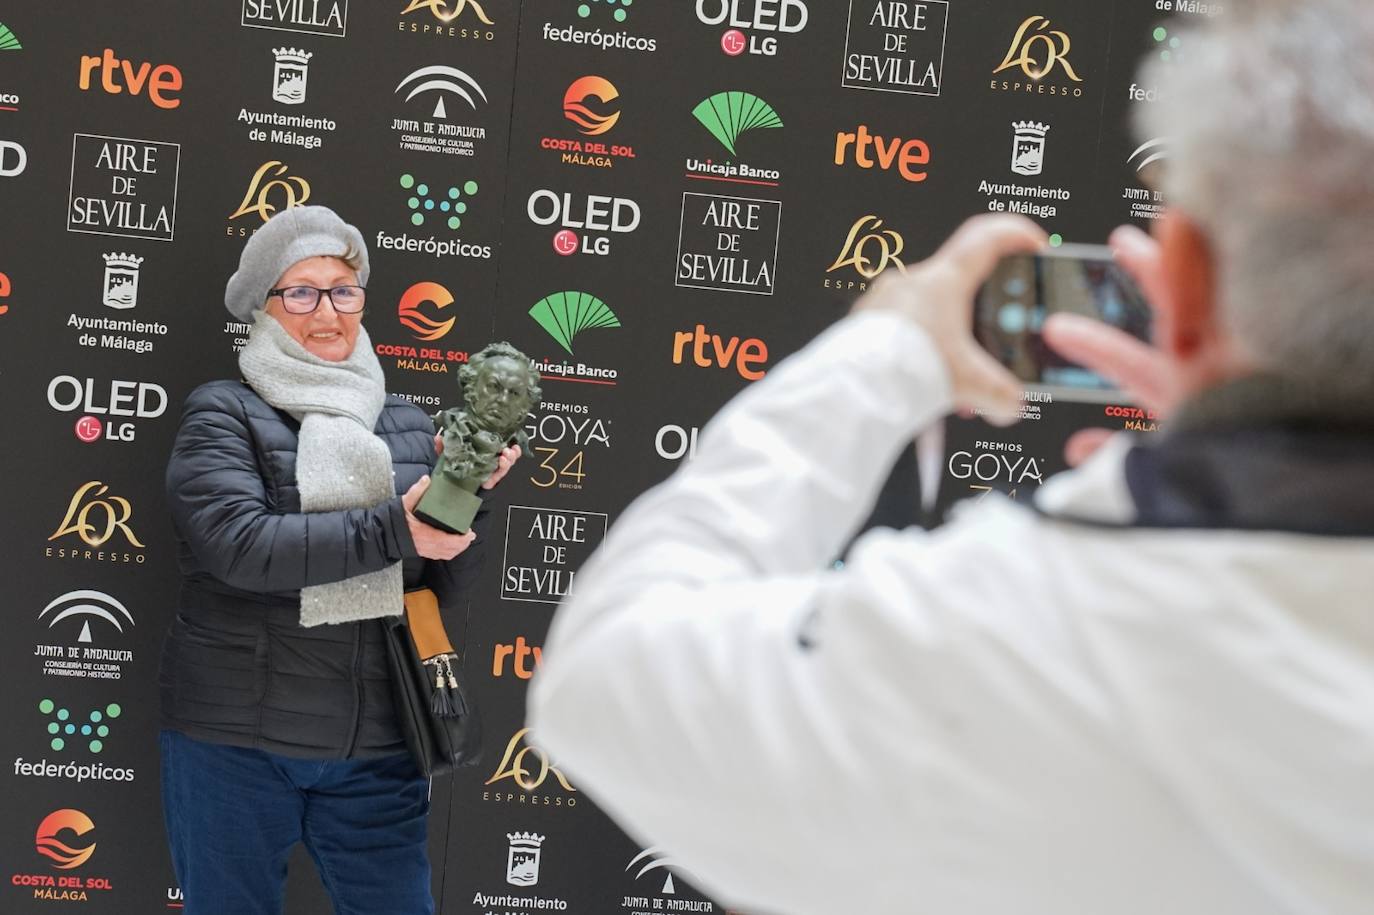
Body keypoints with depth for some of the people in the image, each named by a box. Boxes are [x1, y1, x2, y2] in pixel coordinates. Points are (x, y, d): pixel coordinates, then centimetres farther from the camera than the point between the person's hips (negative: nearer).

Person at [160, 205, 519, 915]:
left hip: (376, 747, 3)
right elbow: (238, 543, -20)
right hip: (236, 740, -3)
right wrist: (391, 529, -21)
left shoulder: (407, 425, 8)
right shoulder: (224, 414, -3)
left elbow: (443, 589, 8)